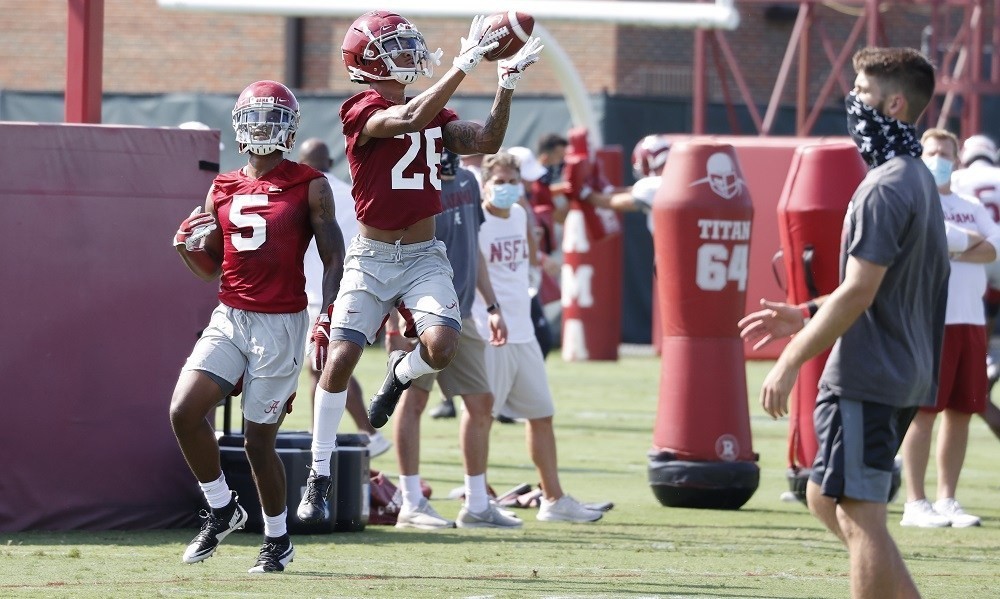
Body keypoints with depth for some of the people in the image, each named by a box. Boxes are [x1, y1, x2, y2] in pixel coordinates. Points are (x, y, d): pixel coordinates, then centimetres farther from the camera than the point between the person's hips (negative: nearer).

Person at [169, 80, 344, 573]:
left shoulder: (310, 187, -1)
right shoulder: (223, 190, 12)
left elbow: (333, 258, -3)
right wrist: (188, 247, -3)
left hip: (281, 324, -5)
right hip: (229, 319, 5)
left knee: (259, 440, -1)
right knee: (184, 411, -12)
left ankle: (277, 539, 18)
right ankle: (221, 509, 9)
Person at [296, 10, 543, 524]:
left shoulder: (433, 112, 10)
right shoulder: (362, 110, -10)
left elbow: (486, 142, 2)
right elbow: (409, 119, -28)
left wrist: (507, 85, -9)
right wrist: (464, 64, -29)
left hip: (423, 258, 4)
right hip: (371, 259, -4)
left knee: (441, 346, -21)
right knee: (340, 359, -8)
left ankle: (400, 375, 16)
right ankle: (319, 477, 4)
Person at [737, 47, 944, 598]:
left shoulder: (885, 189, -17)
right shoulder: (919, 181, 15)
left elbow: (859, 292, -20)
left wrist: (789, 363, -16)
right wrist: (804, 316, 20)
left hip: (868, 380, -10)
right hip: (905, 376, 10)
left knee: (860, 516, -7)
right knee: (825, 498, 18)